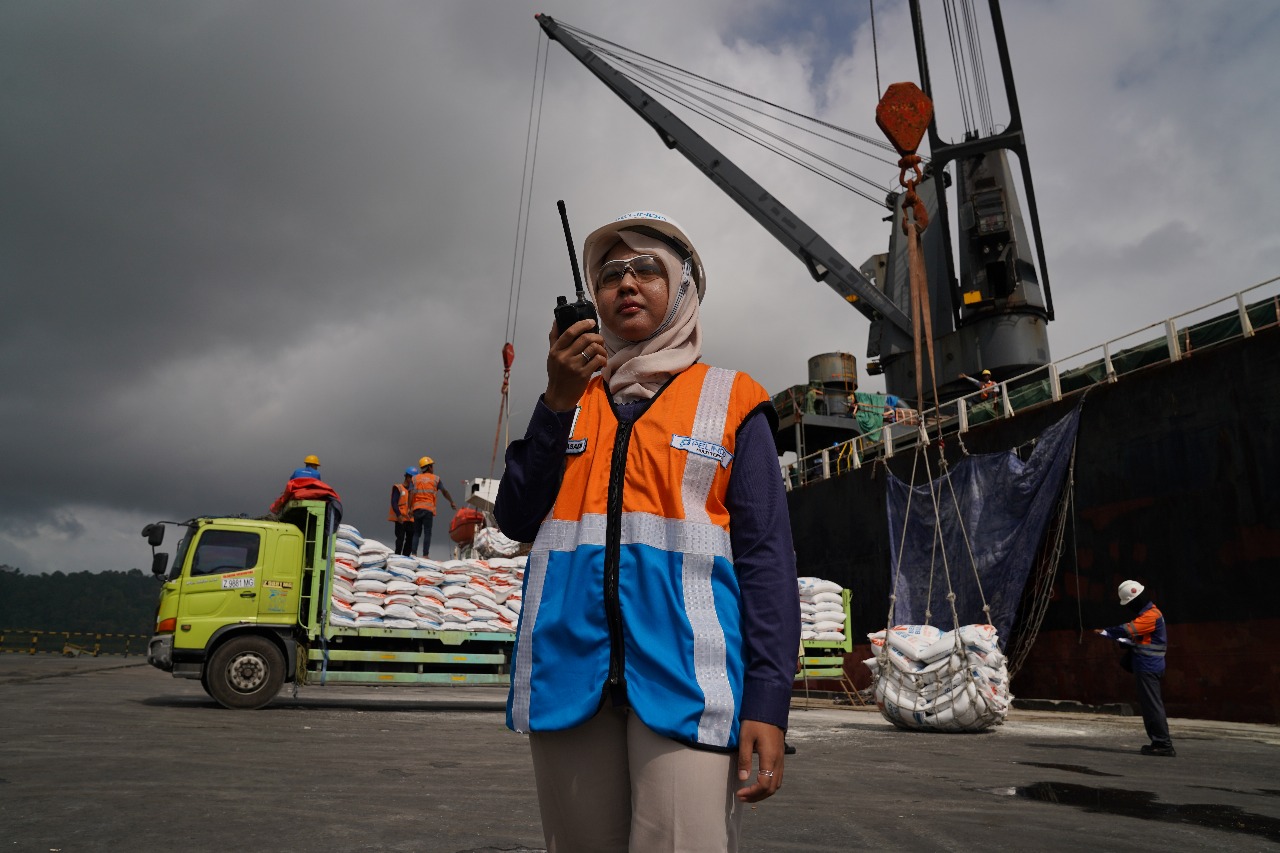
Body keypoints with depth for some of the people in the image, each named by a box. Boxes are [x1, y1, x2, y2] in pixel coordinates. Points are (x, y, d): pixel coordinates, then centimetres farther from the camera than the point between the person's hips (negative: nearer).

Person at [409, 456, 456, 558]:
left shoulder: (415, 478, 10)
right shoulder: (435, 479, 7)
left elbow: (411, 493, -1)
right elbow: (445, 492, 8)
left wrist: (409, 508, -4)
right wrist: (452, 502, 19)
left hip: (416, 508, 2)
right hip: (428, 508, -2)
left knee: (416, 532, 8)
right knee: (427, 533, -1)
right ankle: (425, 555, -6)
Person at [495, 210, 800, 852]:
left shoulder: (729, 401, 7)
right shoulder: (570, 400, 16)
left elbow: (766, 555, 1)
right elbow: (516, 521, 7)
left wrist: (767, 702, -9)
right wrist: (558, 403, -3)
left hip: (685, 670, -2)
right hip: (569, 666, 3)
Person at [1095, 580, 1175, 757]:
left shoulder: (1151, 615, -16)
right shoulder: (1147, 614, 18)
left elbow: (1128, 630, -24)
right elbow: (1135, 638, 20)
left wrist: (1105, 632, -14)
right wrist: (1121, 640, 3)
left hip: (1148, 668, -10)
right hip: (1147, 667, 10)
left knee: (1152, 706, -8)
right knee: (1149, 705, 13)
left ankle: (1164, 744, -5)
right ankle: (1160, 742, 17)